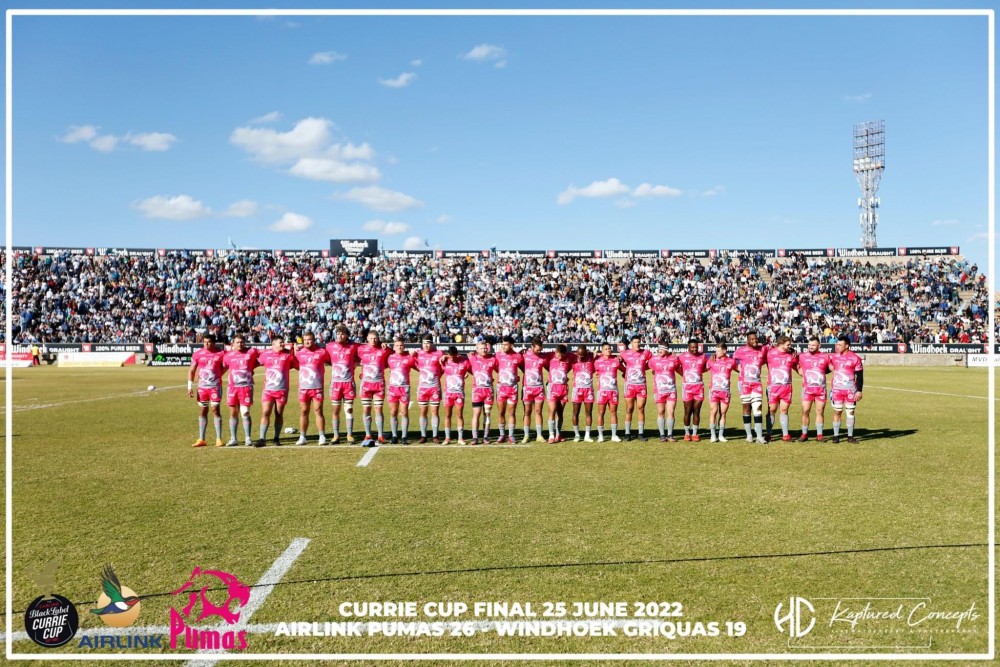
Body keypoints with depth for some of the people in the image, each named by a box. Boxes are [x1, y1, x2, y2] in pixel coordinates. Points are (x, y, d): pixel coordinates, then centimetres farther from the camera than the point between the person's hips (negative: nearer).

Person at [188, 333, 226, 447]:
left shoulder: (221, 353, -3)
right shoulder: (197, 354, 3)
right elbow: (191, 370, 5)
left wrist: (217, 375, 0)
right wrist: (190, 386, -2)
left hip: (215, 386, -3)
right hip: (202, 387, 3)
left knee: (215, 409, -6)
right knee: (203, 411, 7)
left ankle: (218, 438, -1)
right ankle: (201, 439, 13)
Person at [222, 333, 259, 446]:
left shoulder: (252, 352, 1)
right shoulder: (228, 355, 6)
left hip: (246, 387, -3)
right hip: (233, 387, 3)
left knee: (245, 413, -6)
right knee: (233, 413, 7)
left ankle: (248, 438, 1)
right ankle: (233, 439, 15)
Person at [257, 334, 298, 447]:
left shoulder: (288, 355, 1)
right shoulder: (265, 354, 4)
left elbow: (298, 365, 7)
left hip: (282, 390, 0)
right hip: (268, 389, 0)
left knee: (279, 414, 7)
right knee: (265, 413, -5)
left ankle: (277, 438, 17)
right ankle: (262, 438, -2)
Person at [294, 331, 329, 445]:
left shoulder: (322, 352, -1)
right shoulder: (299, 353, 6)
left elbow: (332, 361, 11)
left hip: (317, 387, -3)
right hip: (303, 387, 3)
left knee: (318, 411, -2)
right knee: (303, 412, 7)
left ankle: (322, 437, 2)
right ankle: (302, 437, 14)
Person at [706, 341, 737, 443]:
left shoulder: (731, 361, 3)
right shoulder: (712, 360, 0)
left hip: (725, 391, 1)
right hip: (714, 390, -1)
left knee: (723, 413, 6)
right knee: (713, 412, -4)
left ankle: (721, 435, 14)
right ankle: (713, 435, 3)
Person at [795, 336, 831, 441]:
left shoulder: (825, 356, 2)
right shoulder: (802, 356, 1)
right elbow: (801, 372, 8)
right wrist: (795, 364, -4)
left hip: (821, 389, 1)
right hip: (807, 388, -1)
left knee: (820, 412, 5)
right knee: (805, 411, -3)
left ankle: (819, 434, 13)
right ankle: (804, 434, 7)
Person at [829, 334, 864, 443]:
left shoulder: (855, 358, -7)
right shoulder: (833, 356, 4)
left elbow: (860, 376, -4)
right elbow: (828, 367, 18)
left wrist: (859, 390, -8)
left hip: (850, 389, -2)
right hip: (837, 389, 2)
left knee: (850, 412, 5)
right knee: (837, 412, 3)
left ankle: (850, 436, 13)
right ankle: (836, 436, 8)